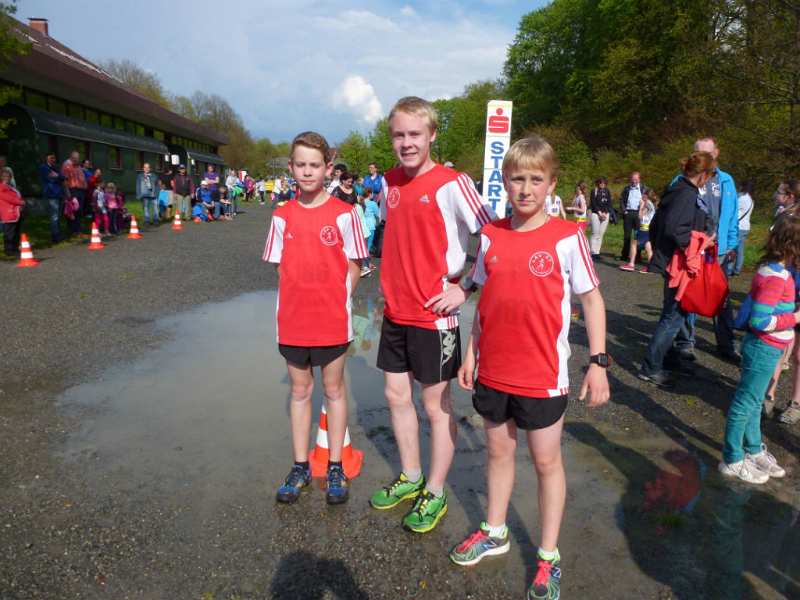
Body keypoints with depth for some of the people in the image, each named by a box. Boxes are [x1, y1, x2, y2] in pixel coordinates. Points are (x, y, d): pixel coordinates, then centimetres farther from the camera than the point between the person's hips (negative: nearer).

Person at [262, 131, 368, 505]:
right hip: (292, 319, 3)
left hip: (332, 319, -2)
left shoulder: (343, 214, -6)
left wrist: (334, 301, -7)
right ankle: (300, 468, 27)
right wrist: (300, 300, -2)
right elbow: (280, 267, 8)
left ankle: (335, 469, 24)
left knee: (333, 389, 10)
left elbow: (353, 267, -2)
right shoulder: (282, 216, 2)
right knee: (300, 390, 13)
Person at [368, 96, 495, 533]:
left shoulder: (451, 184, -15)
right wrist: (392, 282, 13)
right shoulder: (389, 182, 6)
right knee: (396, 395, 16)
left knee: (436, 405, 7)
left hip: (434, 315, -7)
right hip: (395, 312, 7)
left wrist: (466, 289, -14)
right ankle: (410, 477, 37)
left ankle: (435, 494, 26)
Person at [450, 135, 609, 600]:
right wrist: (471, 353, 8)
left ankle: (549, 558, 28)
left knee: (547, 460, 10)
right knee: (499, 450, 19)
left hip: (542, 374, -3)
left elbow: (592, 299, -4)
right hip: (493, 370, 4)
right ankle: (495, 532, 40)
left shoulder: (567, 237, -9)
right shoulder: (491, 236, 1)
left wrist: (598, 361, -9)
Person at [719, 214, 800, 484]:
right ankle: (732, 461, 17)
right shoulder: (776, 277, -24)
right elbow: (759, 320, -26)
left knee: (754, 401, 22)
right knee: (745, 403, 3)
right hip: (764, 349, -10)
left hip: (766, 348, 10)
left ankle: (754, 451, 39)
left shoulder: (774, 269, 5)